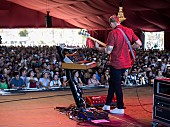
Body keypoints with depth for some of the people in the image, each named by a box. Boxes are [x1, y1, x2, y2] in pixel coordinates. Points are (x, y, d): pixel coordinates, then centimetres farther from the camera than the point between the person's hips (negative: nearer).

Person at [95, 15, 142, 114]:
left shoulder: (113, 33, -16)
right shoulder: (129, 30, 2)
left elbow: (108, 51, -19)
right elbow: (139, 43, 2)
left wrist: (98, 48, -2)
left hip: (116, 64, -7)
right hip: (126, 63, 7)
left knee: (116, 85, 4)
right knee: (113, 82, 19)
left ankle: (120, 108, 9)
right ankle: (107, 105, 27)